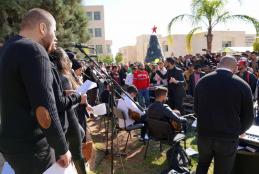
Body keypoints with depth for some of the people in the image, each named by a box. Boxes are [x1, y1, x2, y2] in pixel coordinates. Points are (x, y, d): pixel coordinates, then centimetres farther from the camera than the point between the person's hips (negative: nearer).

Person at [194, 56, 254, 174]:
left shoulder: (202, 82, -1)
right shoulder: (243, 85, -10)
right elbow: (248, 117, -2)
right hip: (228, 138, -2)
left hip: (204, 134, 3)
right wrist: (239, 131, 17)